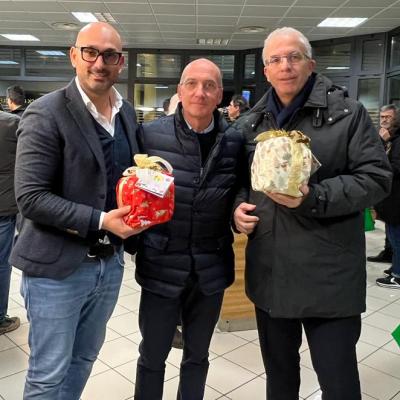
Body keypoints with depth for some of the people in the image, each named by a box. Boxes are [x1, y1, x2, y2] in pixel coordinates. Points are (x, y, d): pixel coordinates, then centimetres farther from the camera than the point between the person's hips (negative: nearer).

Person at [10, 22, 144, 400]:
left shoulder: (127, 113, 6)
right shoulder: (45, 113, -14)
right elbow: (30, 197, -18)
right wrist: (99, 221, -25)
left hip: (109, 263, 6)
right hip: (58, 268, -6)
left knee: (83, 360, 22)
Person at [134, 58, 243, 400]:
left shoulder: (235, 140, -2)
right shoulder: (151, 134, -6)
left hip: (211, 268, 2)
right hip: (162, 265, -1)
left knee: (197, 356, 21)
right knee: (152, 356, 15)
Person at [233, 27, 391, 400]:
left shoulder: (347, 113, -4)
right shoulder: (254, 121, 12)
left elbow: (376, 177, -9)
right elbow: (240, 178, 21)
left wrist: (314, 198, -22)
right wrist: (239, 206, 0)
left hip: (328, 276, -4)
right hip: (269, 271, 5)